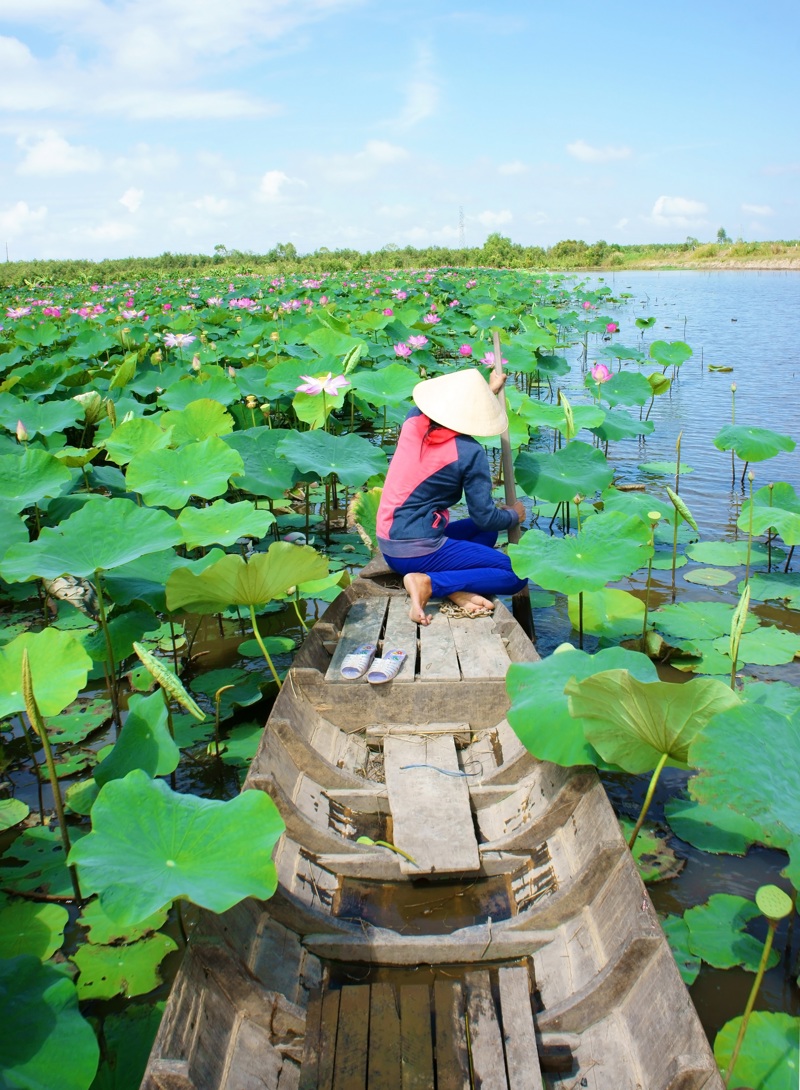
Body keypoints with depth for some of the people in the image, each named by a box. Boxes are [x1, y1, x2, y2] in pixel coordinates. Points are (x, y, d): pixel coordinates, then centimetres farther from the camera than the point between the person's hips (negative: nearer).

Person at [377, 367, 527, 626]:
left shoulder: (413, 421, 1)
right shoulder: (469, 452, -16)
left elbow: (452, 408, 25)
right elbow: (485, 517, -11)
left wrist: (489, 390, 39)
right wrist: (515, 515, 11)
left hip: (388, 549, 8)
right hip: (418, 552, -8)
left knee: (484, 533, 24)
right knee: (516, 575, -3)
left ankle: (454, 588, -4)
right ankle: (429, 583, -17)